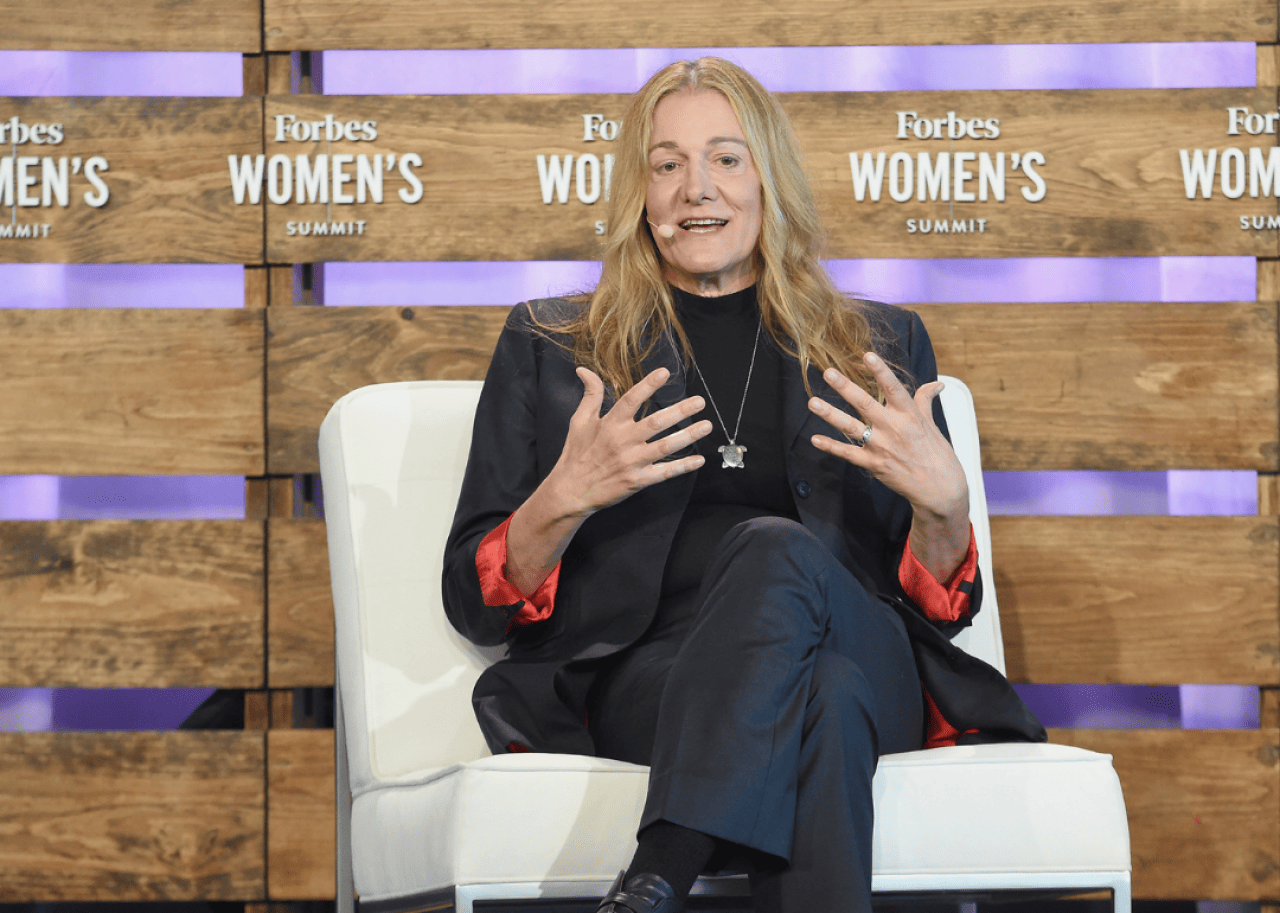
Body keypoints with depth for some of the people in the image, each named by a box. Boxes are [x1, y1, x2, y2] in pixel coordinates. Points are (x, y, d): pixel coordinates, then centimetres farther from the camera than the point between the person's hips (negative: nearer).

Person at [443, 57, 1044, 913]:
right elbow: (476, 602, 12)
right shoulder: (549, 347, 19)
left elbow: (946, 607, 17)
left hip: (871, 671, 1)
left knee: (780, 552, -36)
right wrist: (567, 497, -9)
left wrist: (943, 500, -6)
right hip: (641, 675, -1)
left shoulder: (881, 347, 22)